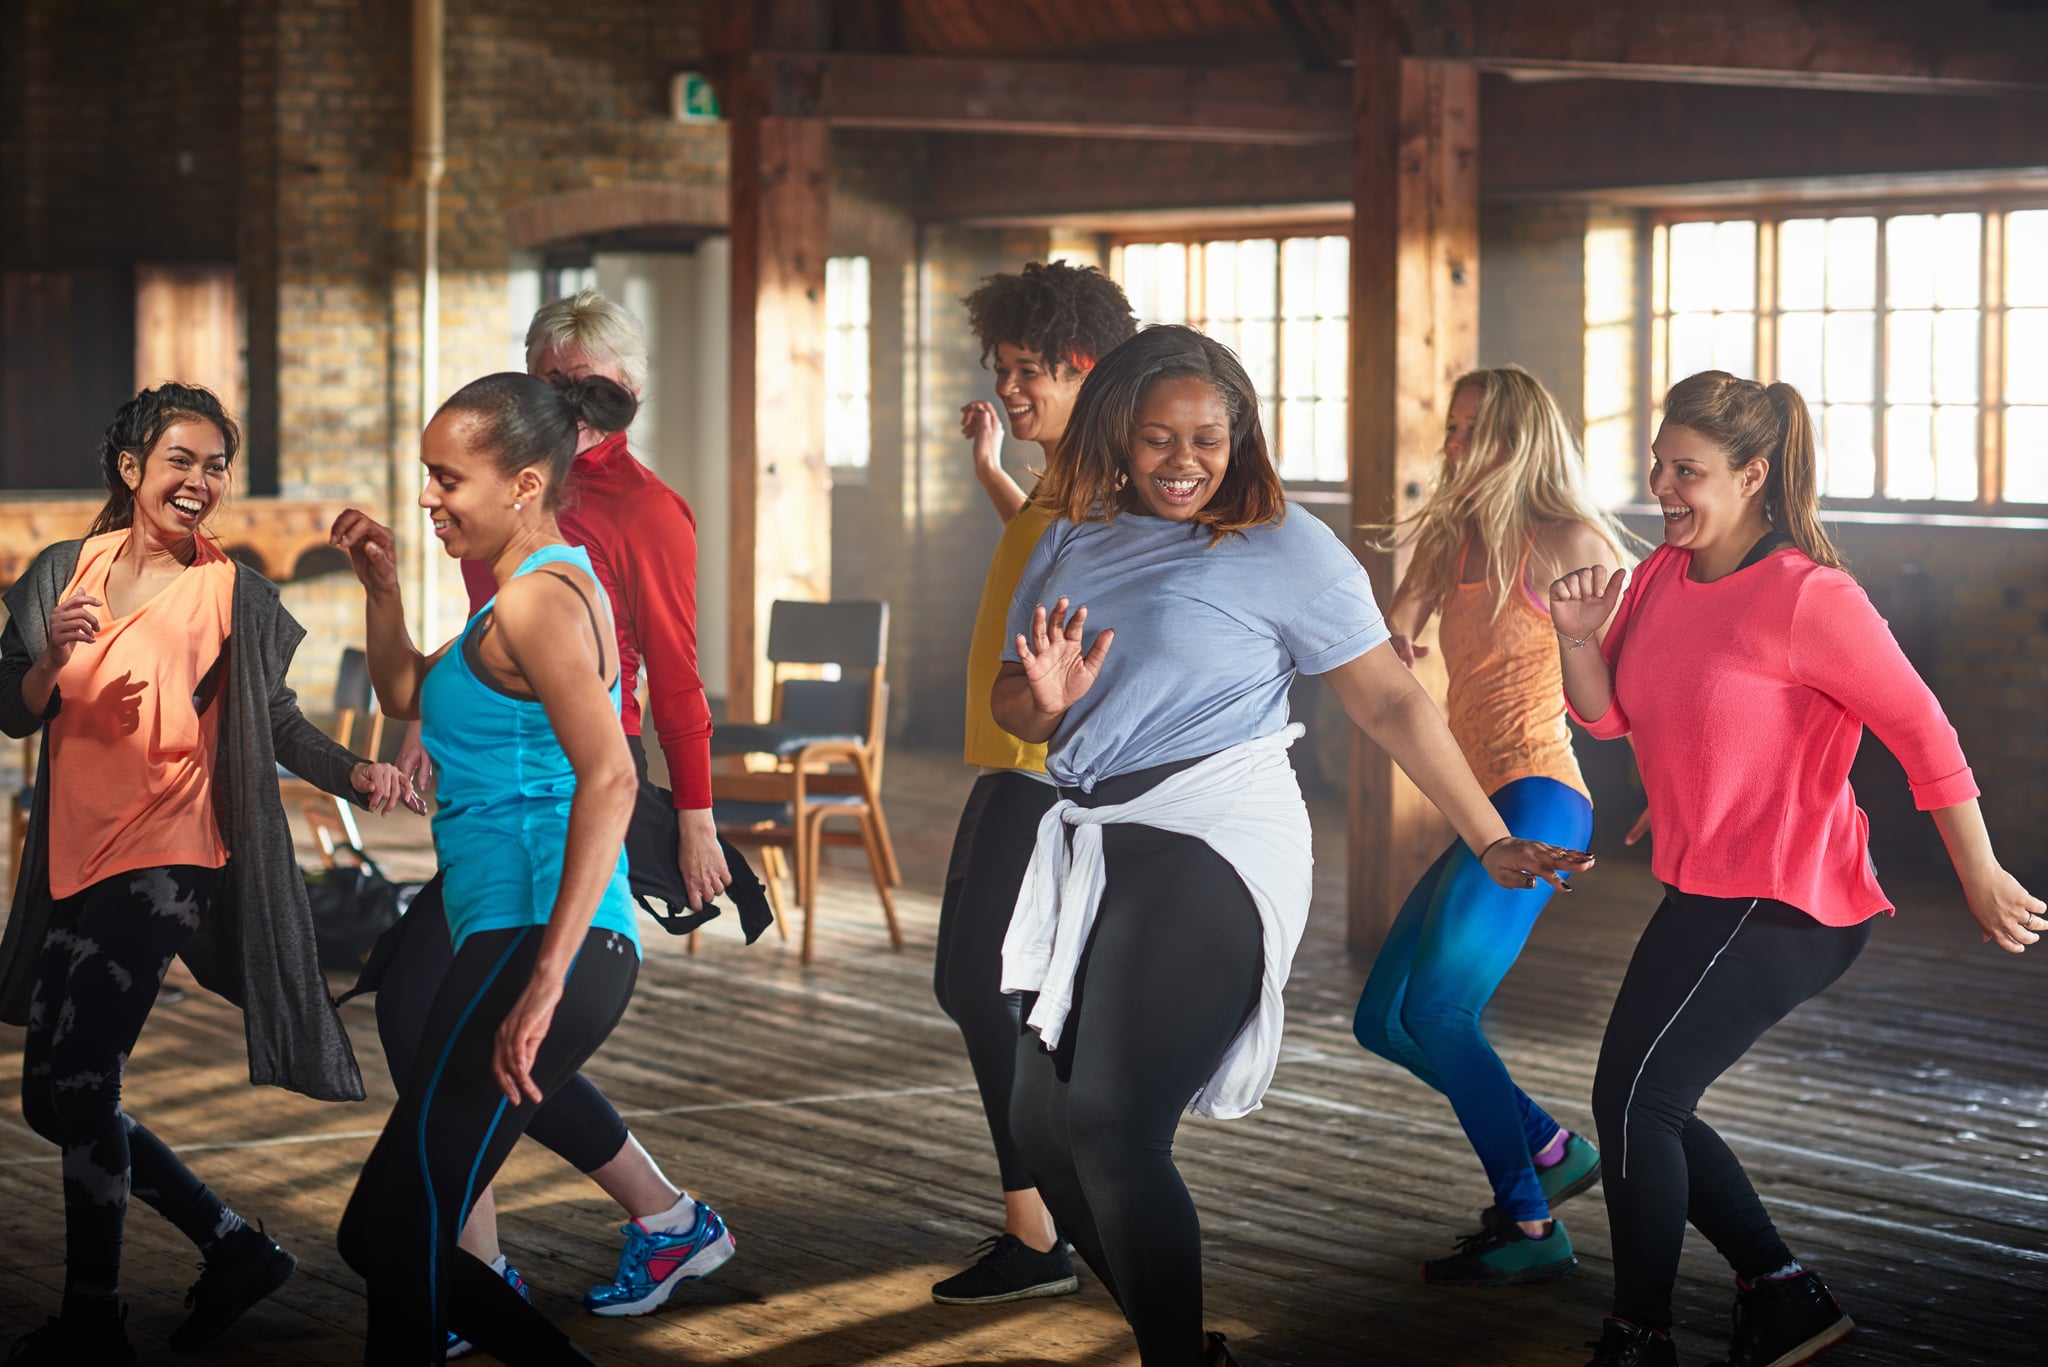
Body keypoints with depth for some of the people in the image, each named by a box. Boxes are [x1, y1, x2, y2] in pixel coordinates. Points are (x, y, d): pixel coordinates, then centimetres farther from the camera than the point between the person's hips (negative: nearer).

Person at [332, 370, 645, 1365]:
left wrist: (547, 982, -30)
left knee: (399, 1236, -13)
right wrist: (381, 586, 17)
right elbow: (408, 697, 35)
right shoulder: (554, 585, 22)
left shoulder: (540, 599, -11)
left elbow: (610, 778, -24)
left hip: (535, 940, -11)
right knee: (384, 1238, 13)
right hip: (516, 944, 11)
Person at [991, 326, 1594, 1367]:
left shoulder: (1280, 545, -3)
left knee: (1111, 1129, -16)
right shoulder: (1075, 539, 13)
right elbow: (1009, 698, 17)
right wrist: (1046, 702, -8)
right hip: (1092, 848, 7)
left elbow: (1390, 702, -4)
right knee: (1044, 1126, 9)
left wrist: (1492, 845, -5)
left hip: (1212, 846, -7)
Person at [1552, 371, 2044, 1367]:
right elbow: (1607, 715, 9)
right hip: (1705, 892, 9)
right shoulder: (1662, 575, 7)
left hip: (1777, 903, -9)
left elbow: (1922, 732, -13)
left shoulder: (1804, 596, -17)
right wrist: (1580, 635, -12)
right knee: (1647, 1108, 12)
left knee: (1635, 1102, -8)